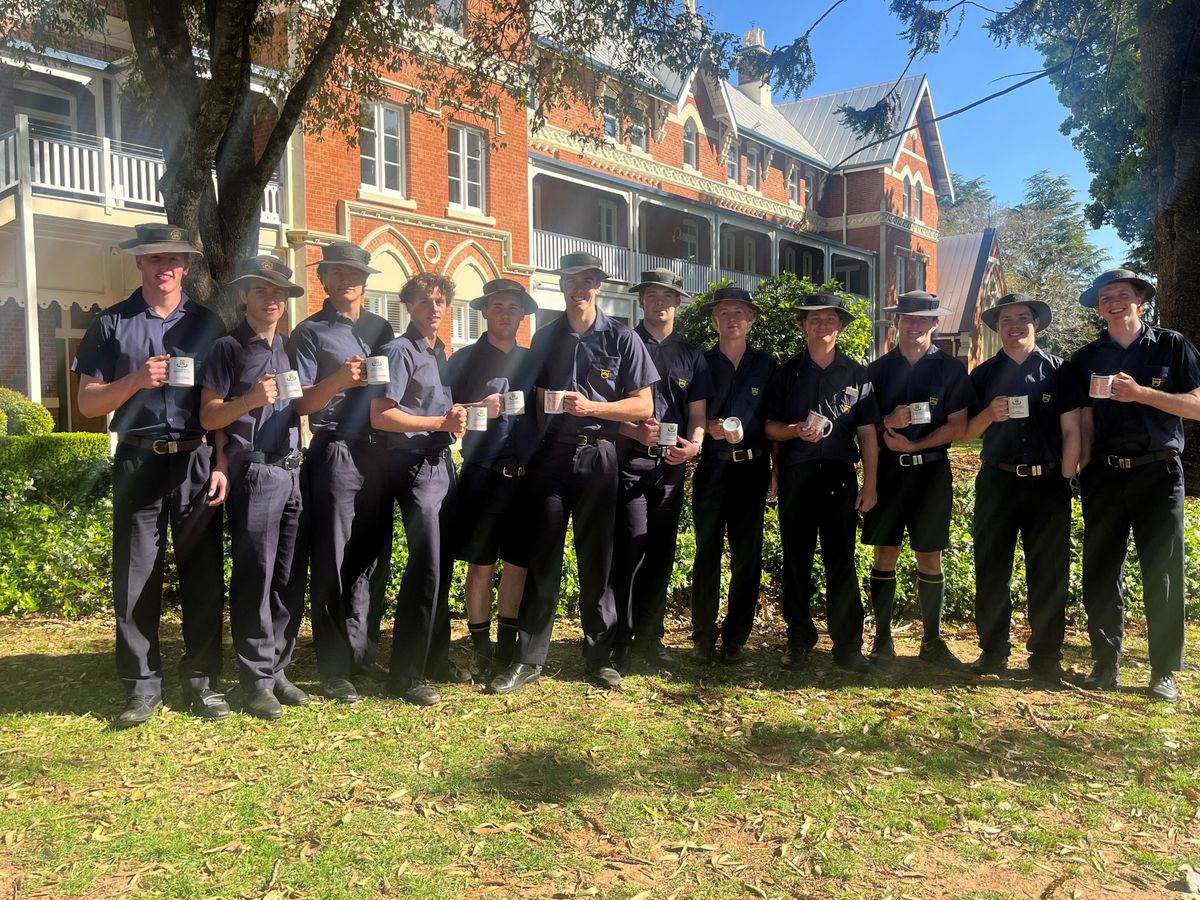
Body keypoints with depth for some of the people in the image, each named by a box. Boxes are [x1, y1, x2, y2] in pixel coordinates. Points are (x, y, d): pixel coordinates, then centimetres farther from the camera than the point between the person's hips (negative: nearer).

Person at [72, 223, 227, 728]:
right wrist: (136, 380, -13)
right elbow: (88, 402, 4)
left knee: (203, 574, 3)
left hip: (196, 461, 0)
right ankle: (143, 687, 14)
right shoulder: (112, 325, 6)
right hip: (138, 461, 0)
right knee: (135, 578, 3)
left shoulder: (207, 324, 8)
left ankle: (202, 681, 14)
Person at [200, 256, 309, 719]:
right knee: (255, 578, -2)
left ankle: (277, 670, 19)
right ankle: (255, 681, 7)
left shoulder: (288, 349, 17)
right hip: (253, 474, -6)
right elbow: (209, 417, -5)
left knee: (290, 579, 8)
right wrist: (251, 398, -19)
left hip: (292, 472, 6)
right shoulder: (229, 348, -1)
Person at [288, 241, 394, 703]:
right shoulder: (311, 332, 1)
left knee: (372, 558, 9)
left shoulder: (381, 328, 16)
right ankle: (334, 669, 6)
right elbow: (301, 403, -4)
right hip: (335, 455, -5)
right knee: (333, 563, -1)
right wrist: (340, 379, -19)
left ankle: (362, 653, 20)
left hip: (378, 453, 5)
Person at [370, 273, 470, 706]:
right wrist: (440, 422, -19)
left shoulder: (440, 352, 16)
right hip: (415, 463, -8)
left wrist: (457, 417, 8)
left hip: (442, 461, 8)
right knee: (426, 566, -9)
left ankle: (435, 658, 26)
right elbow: (381, 416, -16)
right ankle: (405, 674, 0)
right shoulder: (400, 351, -8)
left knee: (442, 565, 13)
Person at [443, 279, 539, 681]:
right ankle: (481, 651, 13)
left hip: (526, 477, 4)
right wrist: (479, 409, -15)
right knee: (481, 564, 1)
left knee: (519, 562, 8)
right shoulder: (465, 359, 4)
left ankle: (507, 647, 22)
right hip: (483, 476, -3)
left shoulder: (532, 361, 15)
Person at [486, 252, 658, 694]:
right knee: (542, 556, 2)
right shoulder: (546, 337, 12)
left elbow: (643, 406, -2)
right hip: (550, 454, 2)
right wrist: (547, 403, -1)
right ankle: (529, 658, 9)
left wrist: (591, 406, -14)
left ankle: (599, 655, 17)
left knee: (597, 557, 5)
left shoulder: (623, 339, 2)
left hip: (596, 455, -2)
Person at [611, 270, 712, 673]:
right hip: (630, 458, -4)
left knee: (661, 552, 9)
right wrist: (634, 430, -18)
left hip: (672, 464, 4)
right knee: (631, 549, -9)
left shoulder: (691, 356, 15)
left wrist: (693, 443, -8)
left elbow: (697, 413, 13)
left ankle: (650, 637, 20)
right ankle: (621, 643, 1)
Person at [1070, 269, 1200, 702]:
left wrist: (1141, 393, -14)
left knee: (1163, 574, 1)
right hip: (1104, 476, 2)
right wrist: (1082, 469, -2)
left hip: (1158, 472, -2)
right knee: (1100, 572, 5)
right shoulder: (1086, 359, 11)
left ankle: (1164, 672, 11)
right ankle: (1105, 664, 16)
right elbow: (1084, 421, 9)